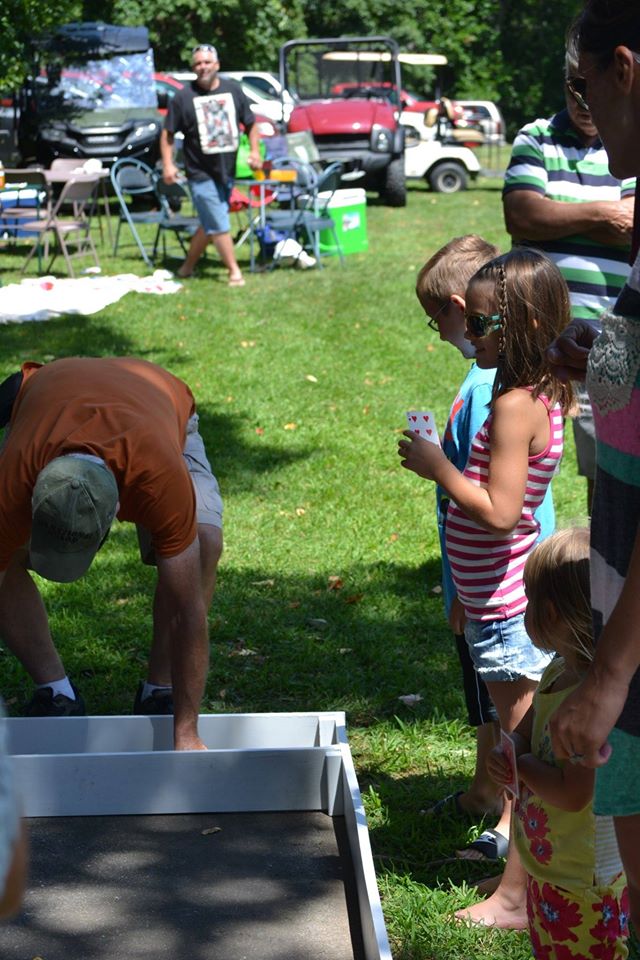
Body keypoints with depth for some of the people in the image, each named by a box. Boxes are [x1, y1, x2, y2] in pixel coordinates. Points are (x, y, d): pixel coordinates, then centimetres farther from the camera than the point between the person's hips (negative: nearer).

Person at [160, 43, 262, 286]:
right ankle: (234, 272, 2)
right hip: (200, 173, -4)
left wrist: (255, 150, 3)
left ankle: (187, 267, 24)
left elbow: (250, 124, 15)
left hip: (227, 172, 5)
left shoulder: (233, 90, 5)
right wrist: (168, 164, -10)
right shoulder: (183, 97, -6)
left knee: (210, 226, 11)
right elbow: (168, 133, -2)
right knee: (219, 226, -6)